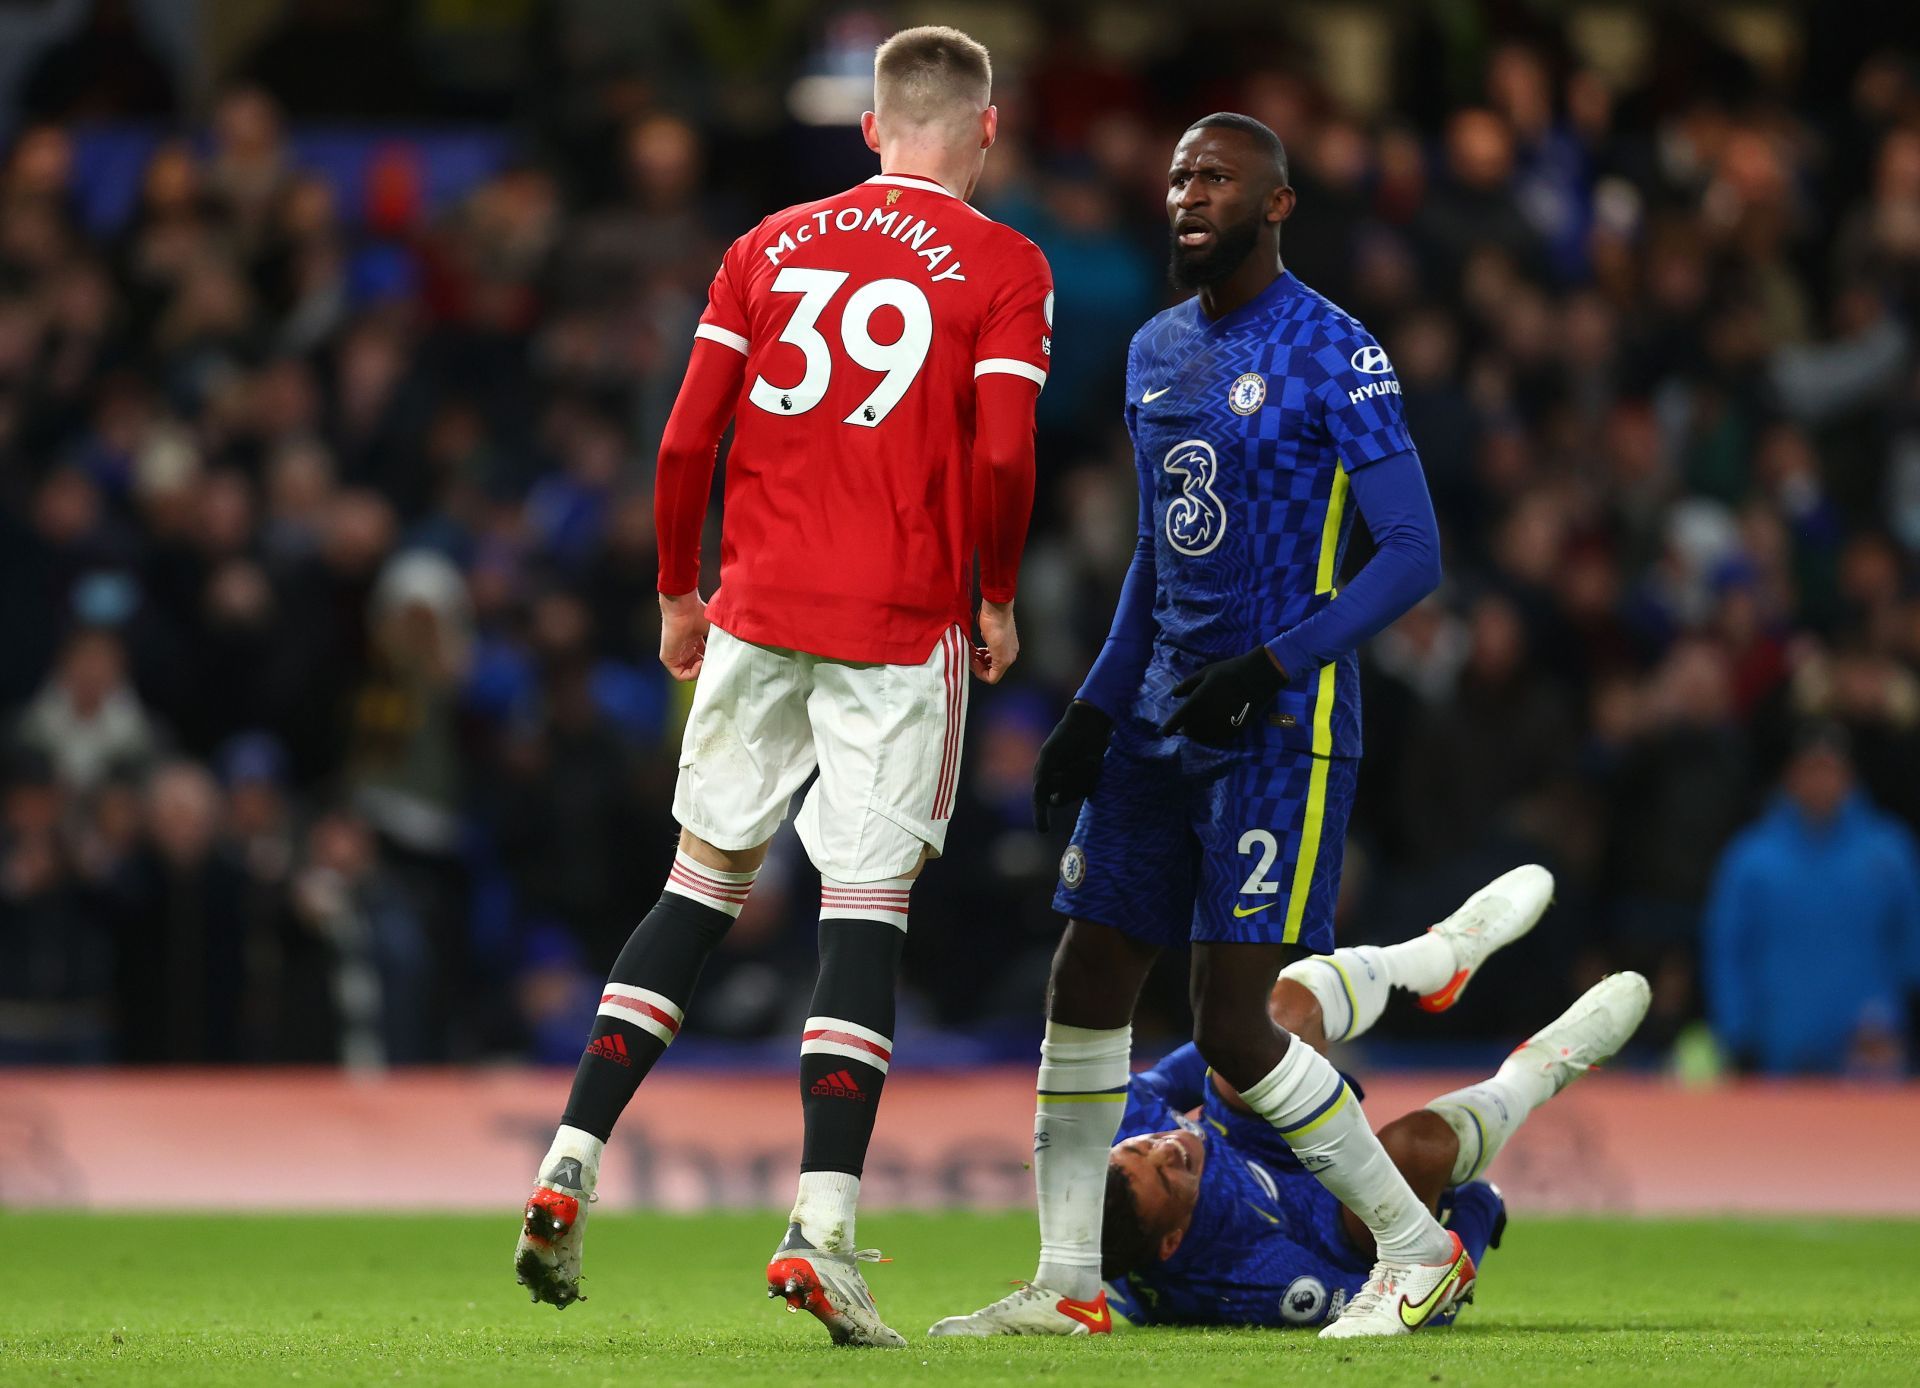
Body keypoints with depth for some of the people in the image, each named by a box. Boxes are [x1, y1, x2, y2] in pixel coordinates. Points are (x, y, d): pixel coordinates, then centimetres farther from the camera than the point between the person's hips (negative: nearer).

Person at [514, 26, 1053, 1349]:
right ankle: (822, 1227, -9)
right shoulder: (1003, 269, -1)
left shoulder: (770, 247, 10)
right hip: (900, 621, -4)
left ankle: (573, 1159, 6)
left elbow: (686, 444, 5)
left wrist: (680, 595, 17)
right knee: (866, 908, -2)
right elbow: (1003, 459, -12)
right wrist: (996, 601, 4)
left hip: (757, 609, 4)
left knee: (705, 877, 14)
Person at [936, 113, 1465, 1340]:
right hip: (1163, 722, 8)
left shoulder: (1332, 357, -11)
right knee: (1087, 989, 5)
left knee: (1234, 1028, -12)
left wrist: (1275, 666, -22)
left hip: (1280, 733, -8)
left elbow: (1414, 557, -14)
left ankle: (1420, 1251, 3)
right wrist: (1099, 708, 16)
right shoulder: (1158, 353, 14)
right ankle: (1069, 1287, 13)